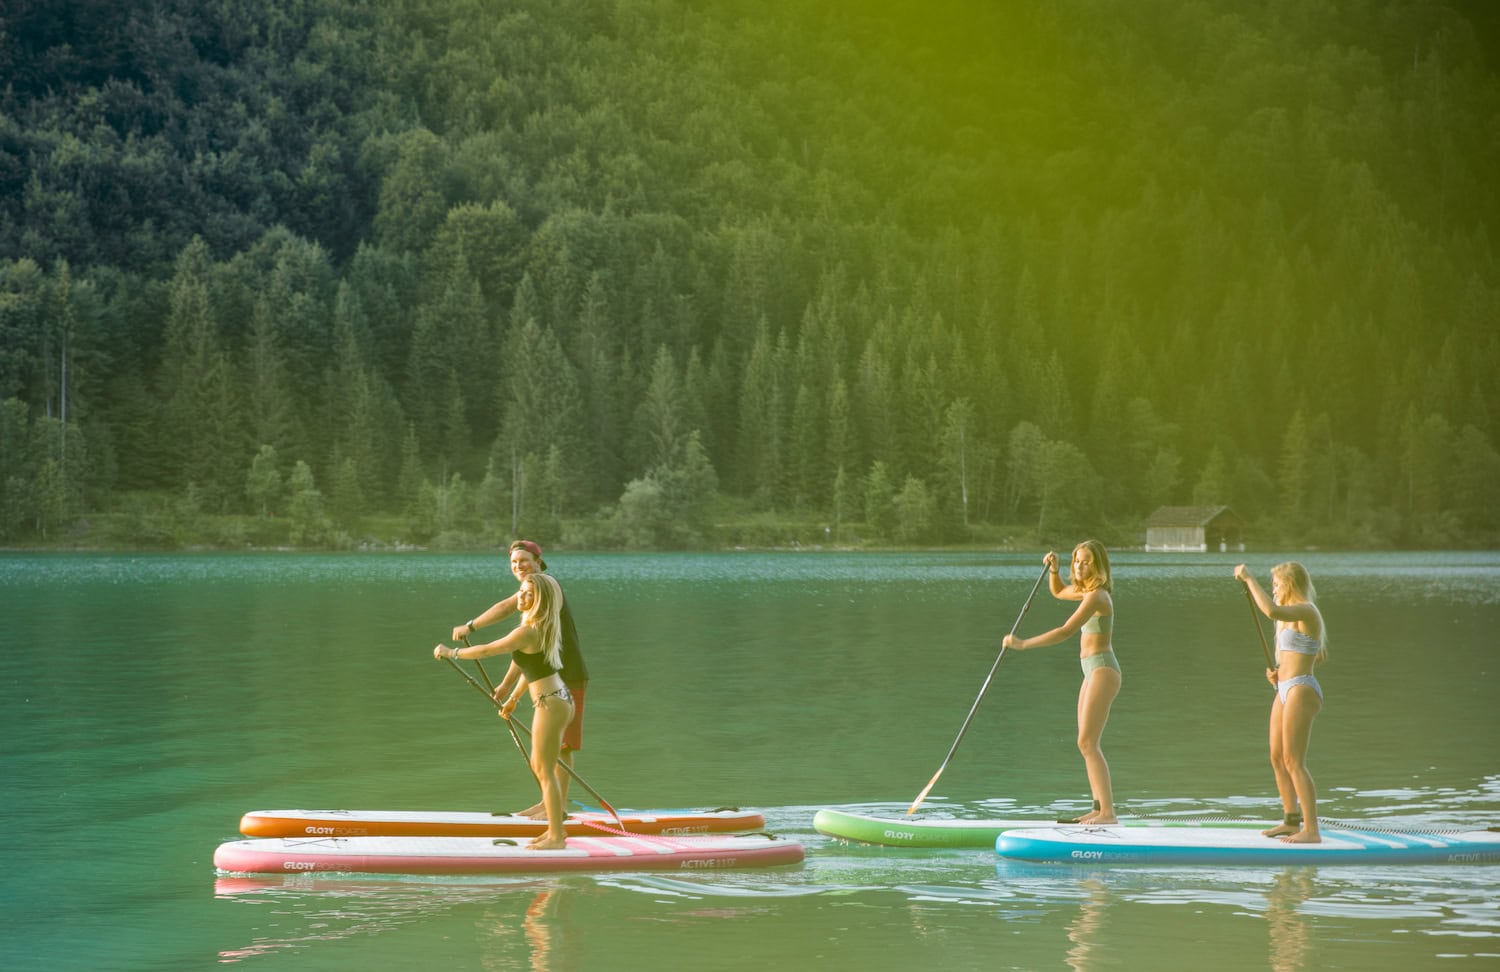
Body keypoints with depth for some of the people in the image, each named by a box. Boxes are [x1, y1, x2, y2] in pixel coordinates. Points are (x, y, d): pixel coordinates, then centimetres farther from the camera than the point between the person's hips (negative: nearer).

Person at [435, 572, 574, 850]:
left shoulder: (527, 632, -19)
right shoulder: (542, 628, 11)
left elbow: (486, 651, -16)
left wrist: (451, 652, -3)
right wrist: (514, 698, 30)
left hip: (550, 704, -10)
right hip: (559, 700, 10)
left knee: (544, 771, -3)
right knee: (539, 767, 19)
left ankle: (556, 837, 1)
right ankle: (556, 828, 25)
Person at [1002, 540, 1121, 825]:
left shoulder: (1096, 596, -17)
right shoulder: (1090, 592, 13)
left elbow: (1066, 631, -24)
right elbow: (1058, 592, 34)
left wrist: (1023, 644, -23)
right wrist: (1053, 569, 14)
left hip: (1102, 671, -10)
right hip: (1093, 672, 10)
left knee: (1087, 743, -15)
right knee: (1086, 744, 11)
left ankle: (1108, 812, -20)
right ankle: (1099, 809, 13)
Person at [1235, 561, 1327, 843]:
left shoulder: (1306, 611, -13)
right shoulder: (1295, 614, 17)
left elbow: (1271, 611, -34)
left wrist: (1249, 579, -24)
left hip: (1301, 691, -10)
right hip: (1285, 691, 10)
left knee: (1294, 763, -13)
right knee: (1277, 760, 16)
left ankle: (1311, 829, -14)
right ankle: (1291, 821, 28)